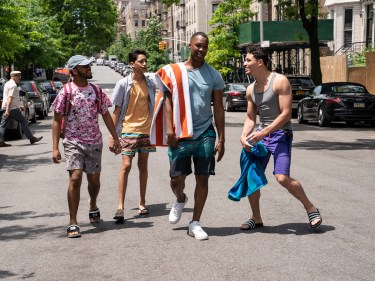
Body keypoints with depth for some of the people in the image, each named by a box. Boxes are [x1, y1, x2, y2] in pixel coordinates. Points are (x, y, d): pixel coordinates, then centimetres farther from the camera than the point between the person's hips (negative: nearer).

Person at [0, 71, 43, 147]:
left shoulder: (7, 84, 19)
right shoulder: (13, 85, -14)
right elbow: (10, 98, -22)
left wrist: (19, 106, 30)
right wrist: (7, 110, -28)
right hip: (12, 108, -10)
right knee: (24, 122, 1)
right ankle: (31, 138, 6)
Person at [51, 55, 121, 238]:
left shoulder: (96, 91, 5)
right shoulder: (66, 92, -7)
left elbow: (106, 115, 13)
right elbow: (57, 120, -5)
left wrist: (115, 138, 10)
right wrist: (55, 148, -11)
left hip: (94, 142, 4)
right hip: (73, 142, -4)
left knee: (94, 179, 10)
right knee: (75, 178, -15)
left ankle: (93, 206, 42)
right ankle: (73, 224, -9)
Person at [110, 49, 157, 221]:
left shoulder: (150, 84, 7)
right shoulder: (123, 84, -4)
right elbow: (117, 111, -2)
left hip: (146, 131, 4)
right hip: (129, 130, -3)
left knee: (143, 166, 9)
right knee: (126, 166, -10)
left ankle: (142, 204, 18)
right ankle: (120, 207, -9)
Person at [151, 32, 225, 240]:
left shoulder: (213, 75, 7)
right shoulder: (174, 71, 3)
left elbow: (218, 108, 8)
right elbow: (167, 101, 0)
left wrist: (221, 139, 3)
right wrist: (169, 130, -11)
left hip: (205, 134, 2)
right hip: (180, 135, -1)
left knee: (202, 178, 2)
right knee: (177, 178, 1)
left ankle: (195, 223, 12)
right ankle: (180, 200, 37)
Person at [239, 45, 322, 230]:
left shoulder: (279, 81, -11)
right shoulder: (251, 89, 10)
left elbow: (286, 113, -17)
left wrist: (263, 132, -22)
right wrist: (244, 135, -5)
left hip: (280, 134, -7)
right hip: (261, 134, 7)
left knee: (282, 178, -19)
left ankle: (311, 208, 2)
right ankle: (256, 218, 19)